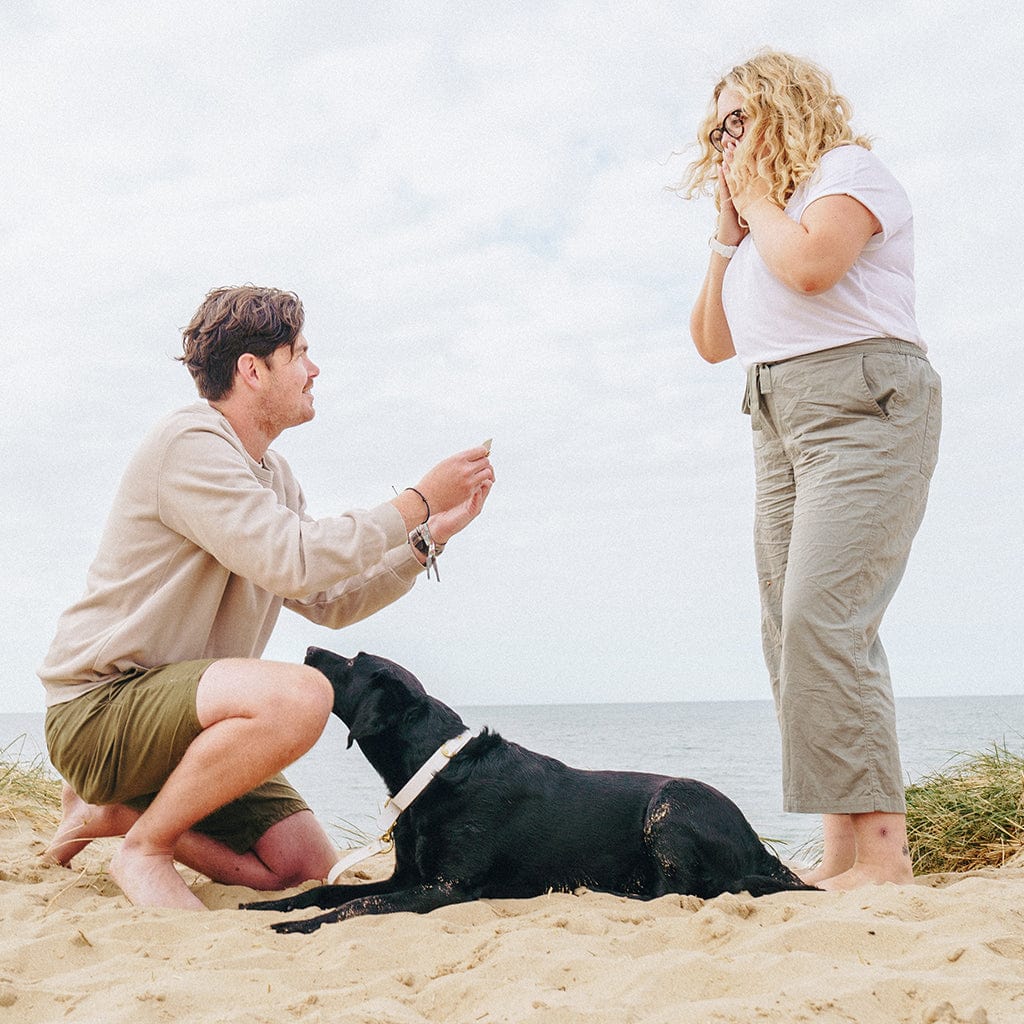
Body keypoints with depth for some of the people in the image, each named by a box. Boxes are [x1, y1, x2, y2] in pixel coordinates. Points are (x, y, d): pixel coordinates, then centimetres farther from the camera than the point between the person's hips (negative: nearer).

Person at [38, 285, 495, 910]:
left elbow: (330, 602, 14)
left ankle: (120, 809, 15)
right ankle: (142, 847, -12)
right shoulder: (190, 444, -16)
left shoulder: (274, 475, 14)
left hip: (179, 707, 9)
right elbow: (294, 563, -26)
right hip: (100, 709, -9)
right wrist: (418, 503, -18)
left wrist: (433, 533, 6)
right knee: (300, 695, -34)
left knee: (310, 870, 2)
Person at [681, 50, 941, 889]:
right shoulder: (758, 215, 26)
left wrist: (757, 200, 0)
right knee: (793, 631, -1)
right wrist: (727, 231, 16)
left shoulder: (848, 167, 4)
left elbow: (810, 265, -17)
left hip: (863, 405, -8)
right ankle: (842, 850, 0)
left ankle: (882, 850, -20)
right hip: (779, 421, 9)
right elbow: (713, 341, 21)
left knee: (822, 616, -21)